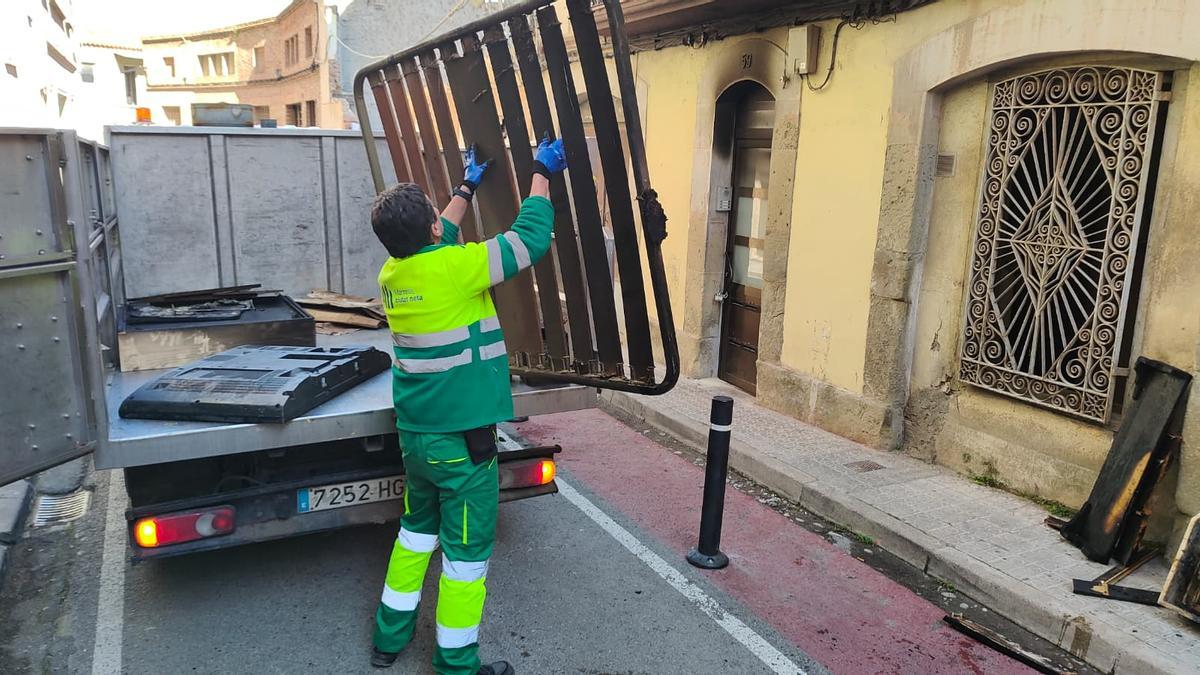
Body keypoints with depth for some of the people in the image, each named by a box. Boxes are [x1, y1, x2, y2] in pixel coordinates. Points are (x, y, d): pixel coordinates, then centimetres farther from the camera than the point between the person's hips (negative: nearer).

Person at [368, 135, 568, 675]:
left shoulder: (393, 272, 1)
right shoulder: (453, 268, -21)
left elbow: (435, 242, 23)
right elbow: (530, 238, -12)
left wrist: (468, 187, 33)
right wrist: (541, 174, 3)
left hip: (415, 434, 8)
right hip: (461, 439, -8)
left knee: (418, 528, 25)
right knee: (466, 550, 7)